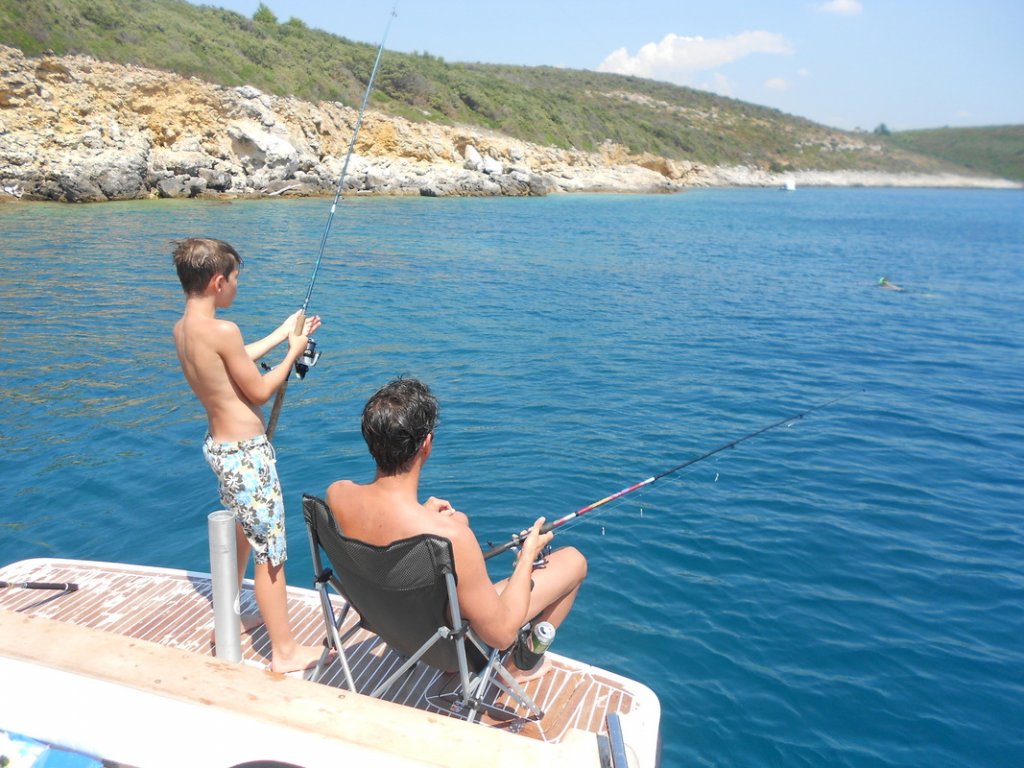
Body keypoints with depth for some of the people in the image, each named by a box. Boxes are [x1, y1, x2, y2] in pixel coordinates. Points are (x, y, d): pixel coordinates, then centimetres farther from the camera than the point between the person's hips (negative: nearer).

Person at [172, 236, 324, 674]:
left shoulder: (182, 328, 4)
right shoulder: (222, 331, -23)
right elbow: (259, 391, -14)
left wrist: (282, 333, 22)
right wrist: (294, 352, -1)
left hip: (219, 445, 10)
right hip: (246, 453, -10)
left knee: (238, 539, 27)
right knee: (270, 554, 2)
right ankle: (285, 652, 15)